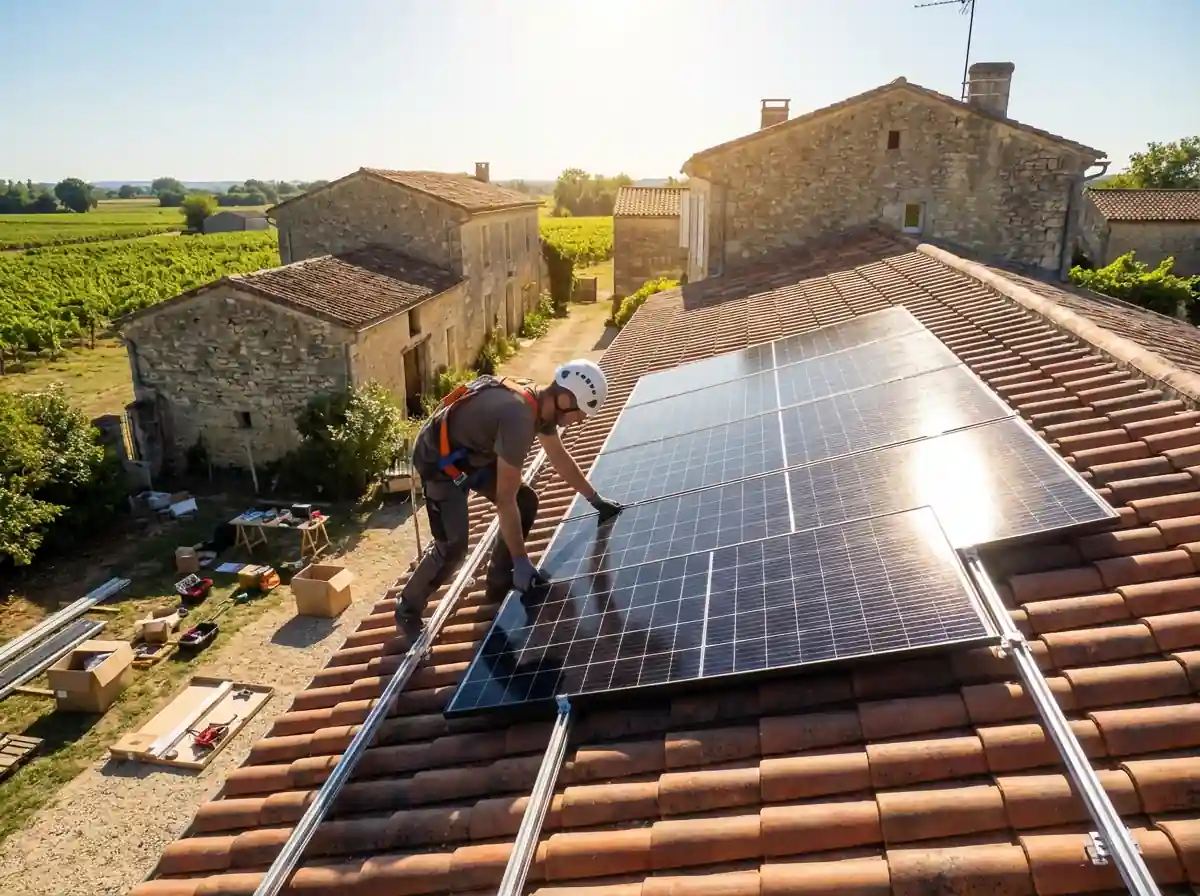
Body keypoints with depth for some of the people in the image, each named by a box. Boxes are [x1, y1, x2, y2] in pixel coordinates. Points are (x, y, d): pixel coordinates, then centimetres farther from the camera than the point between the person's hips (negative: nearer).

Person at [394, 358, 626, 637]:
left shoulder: (538, 402, -7)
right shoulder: (519, 417, -35)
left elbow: (560, 457, 12)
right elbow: (506, 500, -31)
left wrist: (596, 499, 15)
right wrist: (521, 561, -26)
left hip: (472, 452, 9)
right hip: (438, 459, -9)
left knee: (526, 503, 4)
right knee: (453, 545, -14)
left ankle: (500, 584, 18)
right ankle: (408, 609, 9)